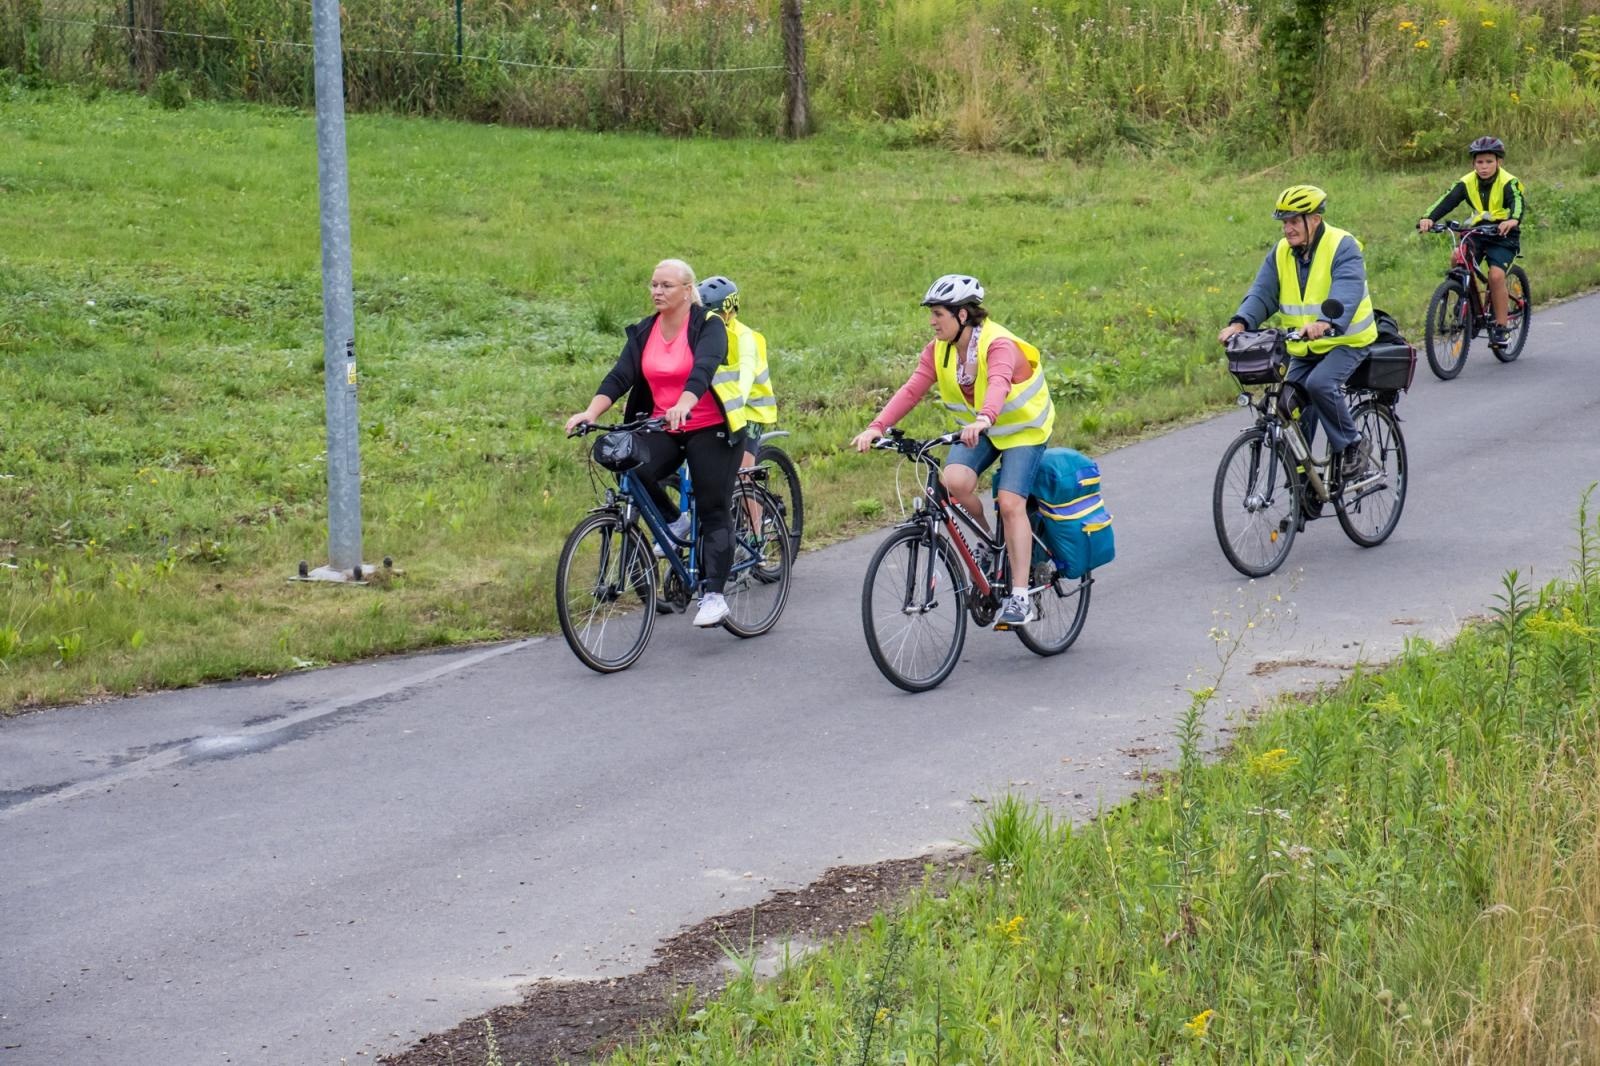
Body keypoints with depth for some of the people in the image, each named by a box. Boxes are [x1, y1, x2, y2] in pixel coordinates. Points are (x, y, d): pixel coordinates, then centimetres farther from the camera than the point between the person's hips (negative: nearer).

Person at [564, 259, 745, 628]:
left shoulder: (708, 326, -10)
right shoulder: (643, 333, 5)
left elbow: (702, 369, -29)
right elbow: (619, 377, -5)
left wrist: (683, 406, -48)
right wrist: (590, 413, -23)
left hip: (711, 429, -4)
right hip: (661, 429, 4)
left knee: (714, 511, -6)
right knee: (632, 470, -24)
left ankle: (714, 595, -4)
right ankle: (673, 522, 2)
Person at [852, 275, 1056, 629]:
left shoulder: (999, 345, -27)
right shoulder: (939, 349, -7)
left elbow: (998, 384, -47)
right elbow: (911, 390, -17)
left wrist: (983, 419, -68)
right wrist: (877, 427, -32)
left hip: (1022, 429, -5)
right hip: (976, 431, 5)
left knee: (1010, 503, -20)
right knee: (954, 481, -24)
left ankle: (1020, 597, -16)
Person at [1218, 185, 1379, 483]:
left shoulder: (1342, 246, -16)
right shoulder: (1281, 253, 2)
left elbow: (1346, 292, -32)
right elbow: (1262, 293, -8)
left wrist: (1325, 323, -52)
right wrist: (1239, 323, -29)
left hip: (1345, 341, -6)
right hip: (1303, 348, 6)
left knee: (1320, 383, -30)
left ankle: (1352, 446, -11)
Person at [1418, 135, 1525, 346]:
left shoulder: (1508, 182, -14)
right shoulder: (1467, 183, -5)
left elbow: (1518, 202, -33)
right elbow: (1447, 200, -19)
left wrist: (1513, 220, -56)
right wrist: (1429, 218, -39)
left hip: (1503, 235, -4)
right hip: (1476, 231, 4)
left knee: (1496, 275, -23)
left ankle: (1502, 325, -10)